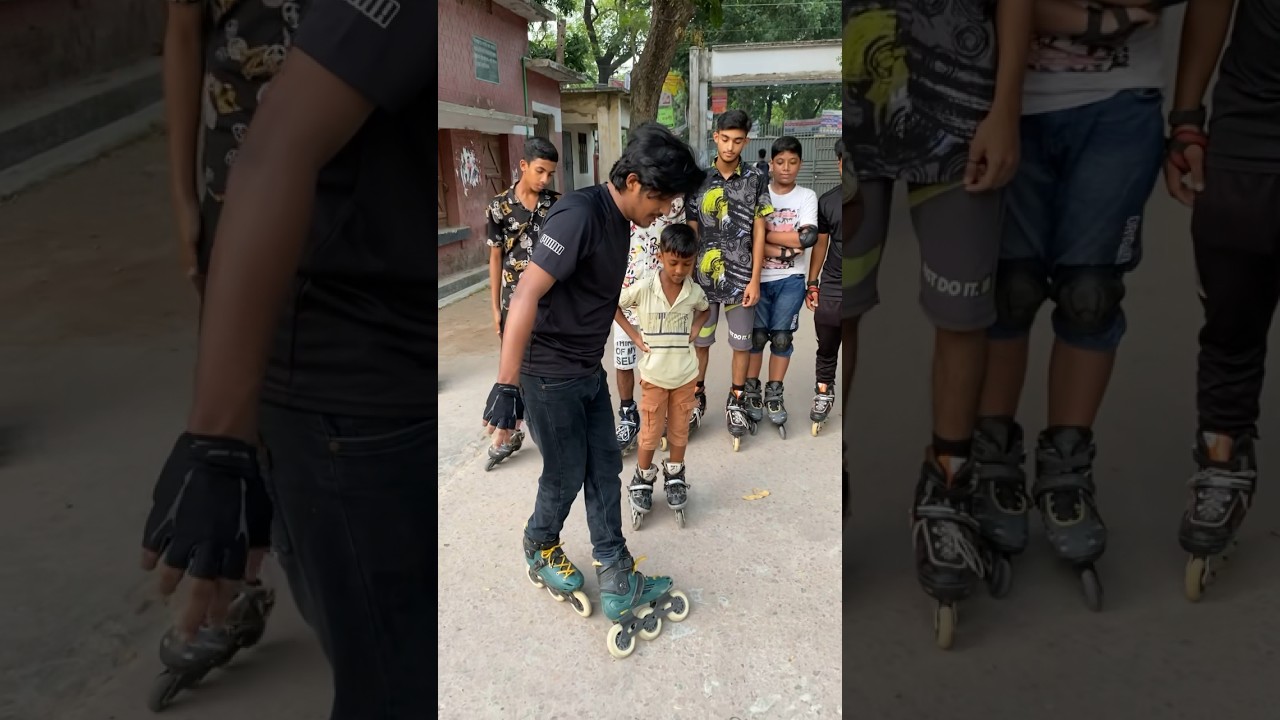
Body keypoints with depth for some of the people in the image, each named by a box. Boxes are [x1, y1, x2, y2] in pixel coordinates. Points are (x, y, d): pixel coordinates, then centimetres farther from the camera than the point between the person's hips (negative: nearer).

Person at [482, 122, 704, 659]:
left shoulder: (620, 220, 4)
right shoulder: (579, 213, -24)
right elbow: (526, 294, -30)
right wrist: (506, 387, -33)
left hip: (589, 372, 8)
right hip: (549, 377, -8)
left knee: (605, 470, 10)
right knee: (566, 477, 8)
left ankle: (617, 584, 21)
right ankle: (539, 550, 38)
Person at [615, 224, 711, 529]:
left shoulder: (694, 292, -7)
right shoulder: (642, 288, -16)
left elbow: (705, 309, 16)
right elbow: (612, 304, -1)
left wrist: (695, 328, -2)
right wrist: (633, 333, -7)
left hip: (685, 374, 2)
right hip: (653, 375, -2)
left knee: (679, 431, 15)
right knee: (650, 434, 9)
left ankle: (675, 478, 34)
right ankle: (642, 481, 29)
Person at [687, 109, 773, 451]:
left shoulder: (756, 180, -2)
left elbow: (759, 231, -1)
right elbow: (691, 232, 5)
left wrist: (755, 280, -6)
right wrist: (687, 275, 2)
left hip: (741, 277, -1)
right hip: (704, 275, 1)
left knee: (741, 342, 7)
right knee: (700, 340, 10)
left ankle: (736, 401, 22)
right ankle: (697, 394, 28)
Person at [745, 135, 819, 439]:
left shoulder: (807, 197, 3)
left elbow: (809, 236, -12)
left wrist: (765, 233, -11)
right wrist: (782, 250, -18)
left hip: (791, 279, 0)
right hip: (759, 277, 0)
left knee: (781, 336, 1)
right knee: (756, 335, 2)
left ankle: (774, 395, 13)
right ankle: (751, 392, 15)